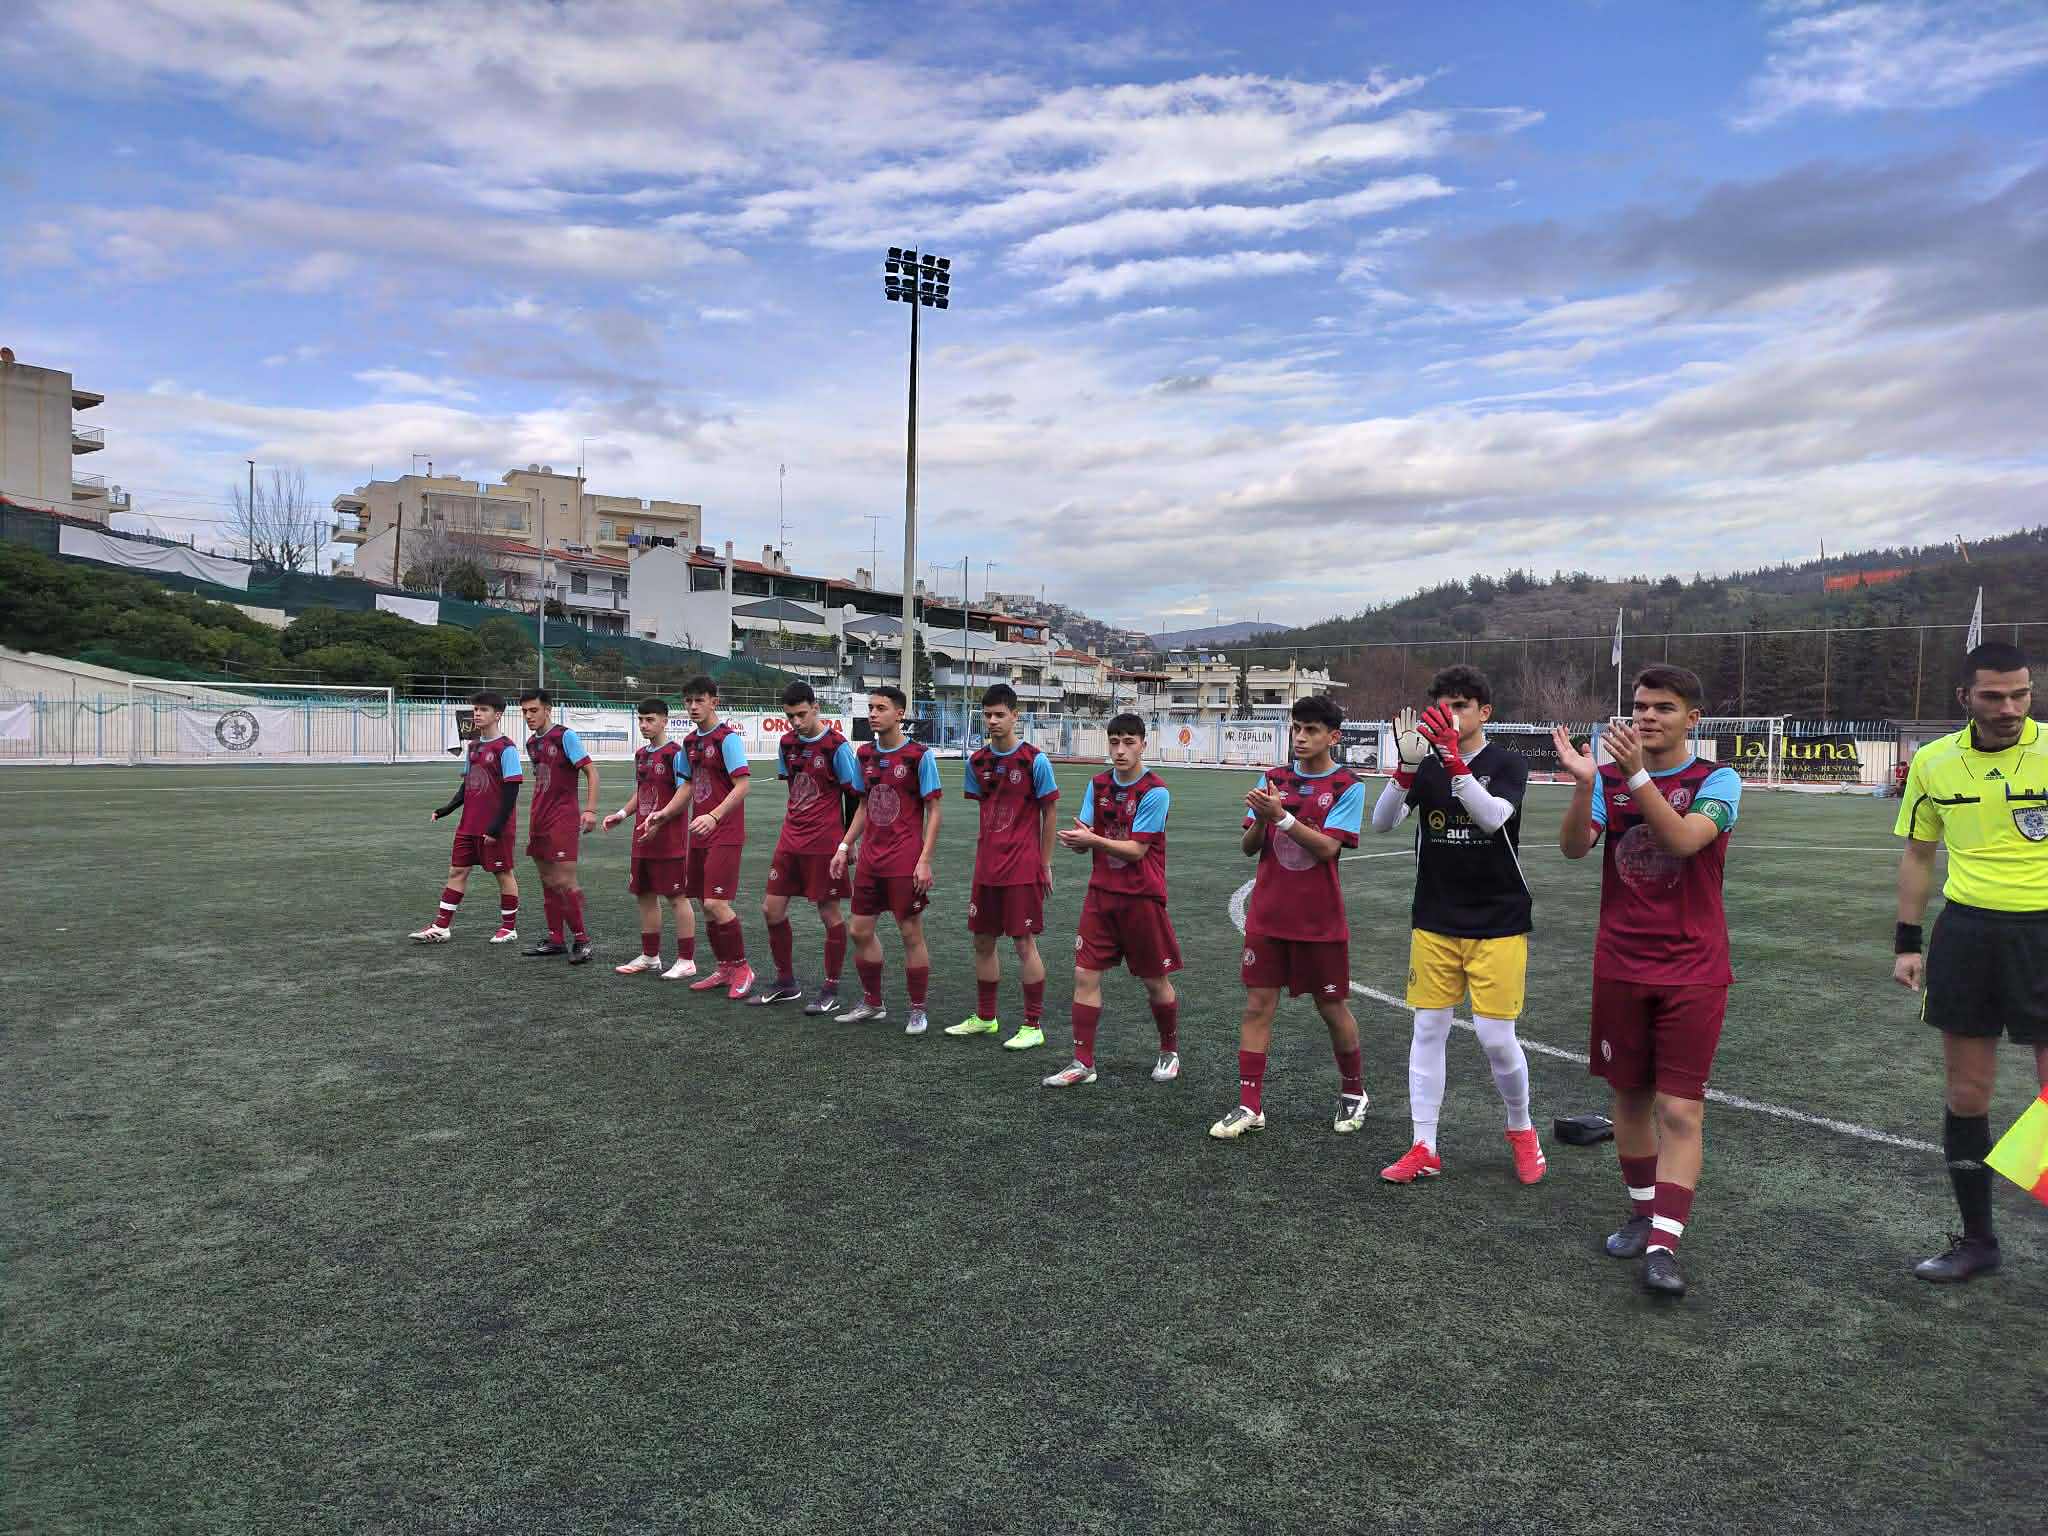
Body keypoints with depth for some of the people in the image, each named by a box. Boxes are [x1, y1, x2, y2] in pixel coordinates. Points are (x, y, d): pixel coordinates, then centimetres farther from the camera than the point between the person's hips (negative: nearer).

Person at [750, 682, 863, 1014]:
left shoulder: (837, 746, -11)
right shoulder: (787, 743, 7)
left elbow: (852, 796, -6)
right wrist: (795, 824, 16)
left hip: (824, 845, -6)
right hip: (791, 840, 7)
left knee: (830, 914, 1)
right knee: (772, 909, 7)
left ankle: (831, 990, 13)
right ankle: (786, 983, 23)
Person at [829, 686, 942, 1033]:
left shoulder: (919, 756, -10)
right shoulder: (864, 754, 8)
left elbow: (934, 811, -8)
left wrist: (924, 861, -14)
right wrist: (845, 846, 11)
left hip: (905, 862, -6)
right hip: (870, 858, 6)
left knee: (911, 934, 1)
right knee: (861, 930, 10)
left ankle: (917, 1010, 16)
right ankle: (872, 1004, 27)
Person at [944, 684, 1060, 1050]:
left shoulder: (1034, 760, -10)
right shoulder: (977, 761, 5)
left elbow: (1048, 814, -4)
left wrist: (1045, 865, -2)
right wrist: (981, 856, 9)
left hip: (1023, 868, -6)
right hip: (986, 867, 6)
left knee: (1024, 943, -1)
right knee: (982, 941, 12)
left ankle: (1033, 1026, 9)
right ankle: (984, 1017, 28)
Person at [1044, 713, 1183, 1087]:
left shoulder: (1155, 791, -14)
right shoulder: (1098, 784, 5)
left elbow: (1136, 849, -17)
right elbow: (1085, 838, 3)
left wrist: (1093, 839, -28)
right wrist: (1078, 839, -21)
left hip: (1142, 897, -5)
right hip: (1101, 892, 5)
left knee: (1155, 981, 8)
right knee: (1085, 975, -1)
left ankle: (1170, 1052, 30)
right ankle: (1083, 1063, 7)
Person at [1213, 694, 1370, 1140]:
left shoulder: (1347, 786, -6)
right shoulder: (1273, 779, 6)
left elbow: (1328, 847, -18)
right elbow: (1248, 847, 3)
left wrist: (1280, 816, -27)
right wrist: (1260, 819, -18)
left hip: (1321, 920, -3)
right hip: (1267, 916, 3)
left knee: (1333, 1008, 9)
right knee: (1257, 1006, 1)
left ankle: (1353, 1092, 32)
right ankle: (1250, 1106, 8)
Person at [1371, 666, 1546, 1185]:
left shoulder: (1508, 764, -4)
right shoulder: (1426, 767, 3)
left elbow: (1492, 817, -24)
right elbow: (1382, 822, -10)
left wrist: (1453, 758, -33)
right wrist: (1407, 764, -26)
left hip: (1498, 923, -3)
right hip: (1435, 923, 3)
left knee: (1496, 1036, -2)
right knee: (1428, 1031, 4)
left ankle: (1521, 1131, 25)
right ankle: (1424, 1149, 13)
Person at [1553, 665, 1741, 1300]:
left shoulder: (1717, 781, -5)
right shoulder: (1609, 778, 3)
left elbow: (1684, 840, -24)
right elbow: (1573, 847, -12)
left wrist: (1636, 775, -33)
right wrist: (1584, 783, -27)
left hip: (1692, 971, -3)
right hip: (1620, 966, 3)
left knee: (1680, 1110, -6)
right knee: (1630, 1096, 13)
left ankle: (1663, 1247, -4)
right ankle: (1641, 1212, 30)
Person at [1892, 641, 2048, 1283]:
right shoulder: (1933, 762, 3)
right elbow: (1918, 854, 13)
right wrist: (1907, 944, 10)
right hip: (1965, 930, 3)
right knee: (1965, 1096, 10)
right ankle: (1977, 1238, 25)